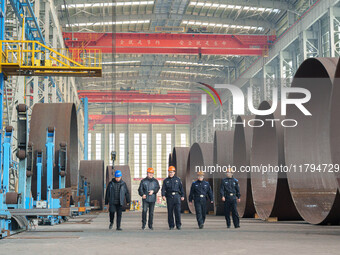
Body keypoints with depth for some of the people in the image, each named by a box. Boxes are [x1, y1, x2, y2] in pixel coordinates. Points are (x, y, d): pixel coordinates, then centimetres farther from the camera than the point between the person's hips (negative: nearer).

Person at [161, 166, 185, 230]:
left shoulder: (178, 179, 11)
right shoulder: (166, 180, 11)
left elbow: (181, 188, 11)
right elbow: (163, 189, 2)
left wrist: (182, 196, 2)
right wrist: (163, 195, -14)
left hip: (176, 196, -1)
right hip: (169, 197, 1)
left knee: (177, 211, -8)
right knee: (170, 212, 1)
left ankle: (178, 225, -1)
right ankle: (171, 225, 8)